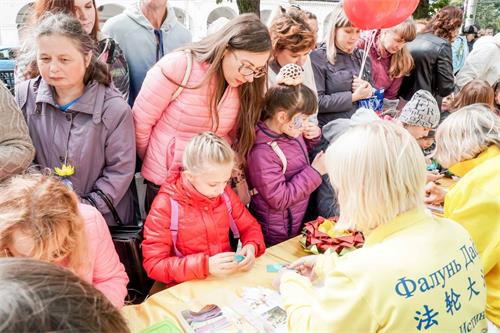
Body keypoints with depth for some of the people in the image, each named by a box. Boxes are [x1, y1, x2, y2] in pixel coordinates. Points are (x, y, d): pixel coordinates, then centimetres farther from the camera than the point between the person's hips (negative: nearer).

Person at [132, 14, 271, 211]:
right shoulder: (178, 66, -19)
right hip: (163, 184, -3)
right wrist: (154, 163, 2)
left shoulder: (245, 86, -6)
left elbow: (235, 136, 4)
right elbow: (141, 122, -10)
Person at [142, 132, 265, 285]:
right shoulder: (165, 205, -14)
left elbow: (250, 226, 11)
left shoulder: (225, 193, 0)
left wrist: (251, 247, -11)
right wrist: (205, 265, -25)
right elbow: (154, 264, -14)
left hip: (229, 278, 4)